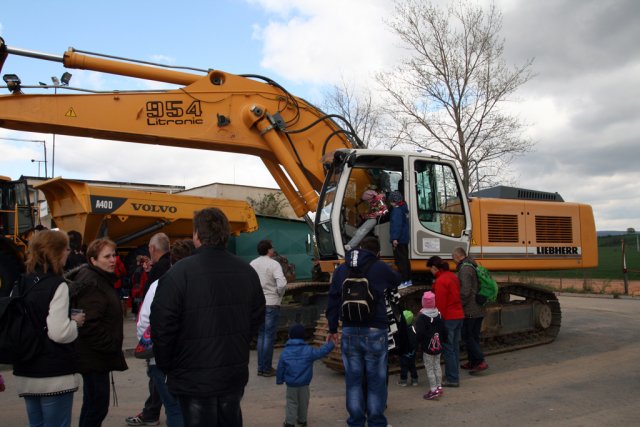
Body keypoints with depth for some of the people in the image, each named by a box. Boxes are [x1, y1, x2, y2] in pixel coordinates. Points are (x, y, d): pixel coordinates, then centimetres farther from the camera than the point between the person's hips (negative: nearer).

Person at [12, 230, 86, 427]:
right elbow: (59, 333, -23)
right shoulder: (57, 285, -16)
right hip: (55, 374, -7)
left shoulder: (22, 284, 6)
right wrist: (75, 322, -4)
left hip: (26, 371, 7)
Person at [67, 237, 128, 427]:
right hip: (94, 357, -10)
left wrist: (112, 346, 17)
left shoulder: (100, 279, 15)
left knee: (93, 404, 18)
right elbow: (90, 325, -26)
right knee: (97, 405, -5)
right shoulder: (91, 285, -18)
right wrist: (111, 346, -18)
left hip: (94, 356, 10)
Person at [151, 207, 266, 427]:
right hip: (234, 375, 5)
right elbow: (257, 317, 8)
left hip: (194, 379, -5)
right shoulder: (247, 271, -1)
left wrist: (166, 365, -1)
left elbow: (162, 325, -17)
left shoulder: (180, 272, -20)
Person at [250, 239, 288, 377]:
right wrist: (279, 294, -4)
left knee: (261, 335, 16)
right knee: (269, 336, 2)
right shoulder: (274, 264, -12)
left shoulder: (252, 264, 6)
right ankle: (267, 369, 8)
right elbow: (282, 284, -23)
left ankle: (261, 368, 20)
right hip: (271, 304, -6)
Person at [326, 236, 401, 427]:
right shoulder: (380, 268, -3)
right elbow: (397, 281, 17)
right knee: (376, 380, 7)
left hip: (350, 331, 3)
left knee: (353, 379, 9)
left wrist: (332, 329, 15)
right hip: (375, 332, -3)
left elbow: (333, 301, 9)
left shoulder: (341, 270, 7)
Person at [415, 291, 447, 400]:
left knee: (429, 368, 0)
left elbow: (419, 333, -21)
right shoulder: (439, 315, 2)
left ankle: (433, 390, 0)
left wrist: (418, 341, -3)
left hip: (427, 347, -7)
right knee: (437, 366, 18)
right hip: (438, 346, 7)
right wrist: (443, 340, 20)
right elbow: (444, 331, 8)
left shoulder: (422, 317, -18)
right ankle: (439, 387, 25)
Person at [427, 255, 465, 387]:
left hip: (448, 318, -9)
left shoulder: (441, 281, -17)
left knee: (448, 349, -1)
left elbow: (440, 304, -19)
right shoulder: (453, 276, 11)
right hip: (458, 316, 9)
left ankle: (452, 379, 3)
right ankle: (453, 375, 25)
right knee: (455, 347, 15)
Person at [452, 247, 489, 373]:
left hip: (470, 311, -10)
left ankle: (480, 362, -5)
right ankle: (473, 362, 23)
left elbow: (465, 291, -23)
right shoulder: (473, 267, 15)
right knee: (474, 337, 15)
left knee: (467, 337, -2)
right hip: (479, 310, 10)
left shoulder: (465, 269, -16)